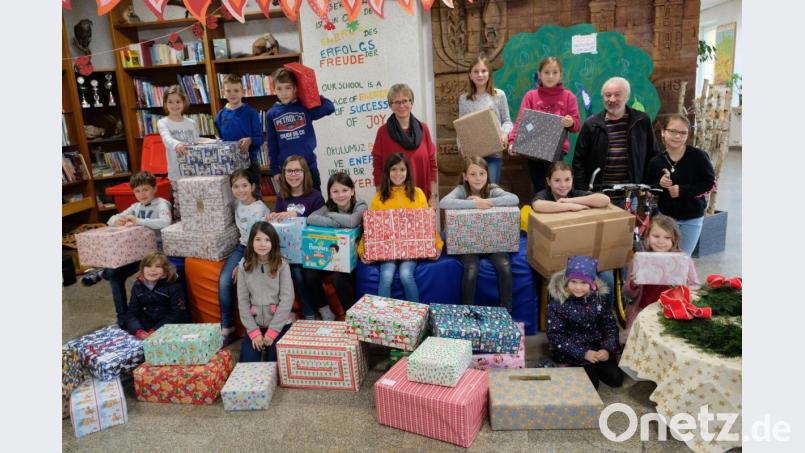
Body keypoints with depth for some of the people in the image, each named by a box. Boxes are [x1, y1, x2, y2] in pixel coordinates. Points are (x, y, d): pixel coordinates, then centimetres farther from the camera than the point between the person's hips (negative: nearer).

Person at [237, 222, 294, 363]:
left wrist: (272, 330, -11)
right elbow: (242, 300, -1)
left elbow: (287, 299, -9)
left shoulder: (282, 265, -8)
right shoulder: (244, 266, -2)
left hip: (279, 324, -2)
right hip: (254, 324, 2)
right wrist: (254, 331, -7)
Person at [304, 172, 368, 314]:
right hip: (330, 255, 4)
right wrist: (338, 224, -29)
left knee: (338, 278, -27)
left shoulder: (360, 206, -11)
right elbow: (310, 219, -22)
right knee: (309, 276, -16)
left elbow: (351, 222, -34)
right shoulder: (328, 207, -2)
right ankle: (325, 310, 8)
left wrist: (330, 215, -18)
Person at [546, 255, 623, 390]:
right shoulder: (558, 302, -17)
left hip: (597, 346, 4)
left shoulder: (598, 299, -5)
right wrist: (583, 353, -23)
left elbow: (610, 327, 2)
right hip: (570, 350, -4)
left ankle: (593, 367, 18)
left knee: (616, 379, -6)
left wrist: (607, 349, -17)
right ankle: (574, 368, 12)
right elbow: (555, 335, -17)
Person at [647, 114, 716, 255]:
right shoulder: (656, 161, -3)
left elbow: (710, 183, -10)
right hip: (665, 217, 2)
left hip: (691, 219, -2)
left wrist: (682, 190, -20)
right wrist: (659, 184, -15)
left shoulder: (698, 156, -13)